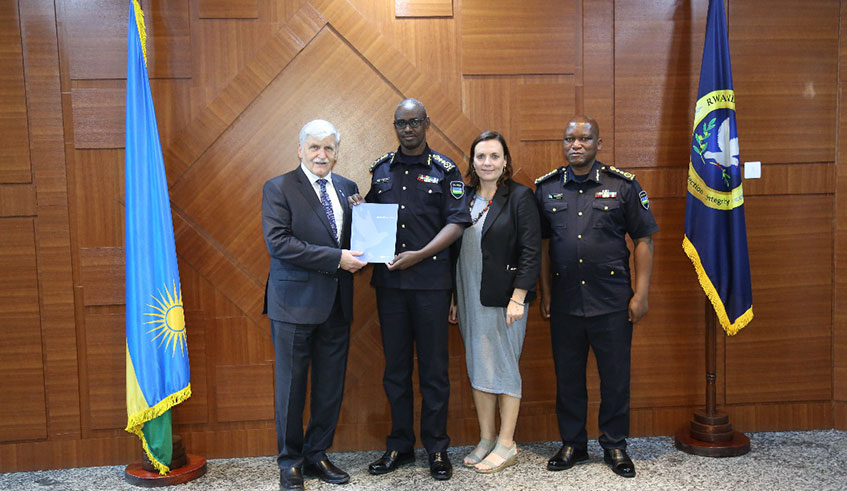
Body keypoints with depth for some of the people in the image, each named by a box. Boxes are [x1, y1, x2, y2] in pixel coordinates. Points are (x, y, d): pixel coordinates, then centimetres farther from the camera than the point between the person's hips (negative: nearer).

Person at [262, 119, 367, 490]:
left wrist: (358, 257, -8)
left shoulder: (347, 189, 10)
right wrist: (335, 258, -19)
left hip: (336, 303, 5)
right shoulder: (278, 188, -5)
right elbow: (278, 243, -16)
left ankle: (317, 454, 29)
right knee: (291, 386, 6)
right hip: (295, 303, -5)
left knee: (331, 387, 12)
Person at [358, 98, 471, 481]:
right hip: (388, 280, 3)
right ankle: (399, 445, 23)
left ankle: (437, 448, 17)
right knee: (395, 366, 10)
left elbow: (456, 222, -4)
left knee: (434, 367, 3)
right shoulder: (381, 169, 13)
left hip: (431, 280, -3)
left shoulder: (445, 170, 2)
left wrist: (419, 255, -15)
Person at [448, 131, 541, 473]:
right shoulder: (464, 198, 9)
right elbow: (455, 249, 12)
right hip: (469, 299, 5)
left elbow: (531, 252, -10)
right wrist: (452, 298, 10)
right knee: (477, 368, 11)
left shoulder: (519, 197, -6)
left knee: (504, 369, 3)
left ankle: (506, 445, 17)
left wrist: (518, 298, -16)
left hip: (503, 299, -5)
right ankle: (486, 440, 24)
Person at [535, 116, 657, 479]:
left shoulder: (623, 185, -1)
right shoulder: (546, 187, 5)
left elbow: (643, 240, 0)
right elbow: (542, 244, 10)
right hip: (564, 302, 2)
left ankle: (615, 446, 25)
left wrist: (641, 294, -5)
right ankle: (572, 444, 28)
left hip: (612, 301, -2)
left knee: (615, 376, 7)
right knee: (568, 376, 11)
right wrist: (545, 293, 7)